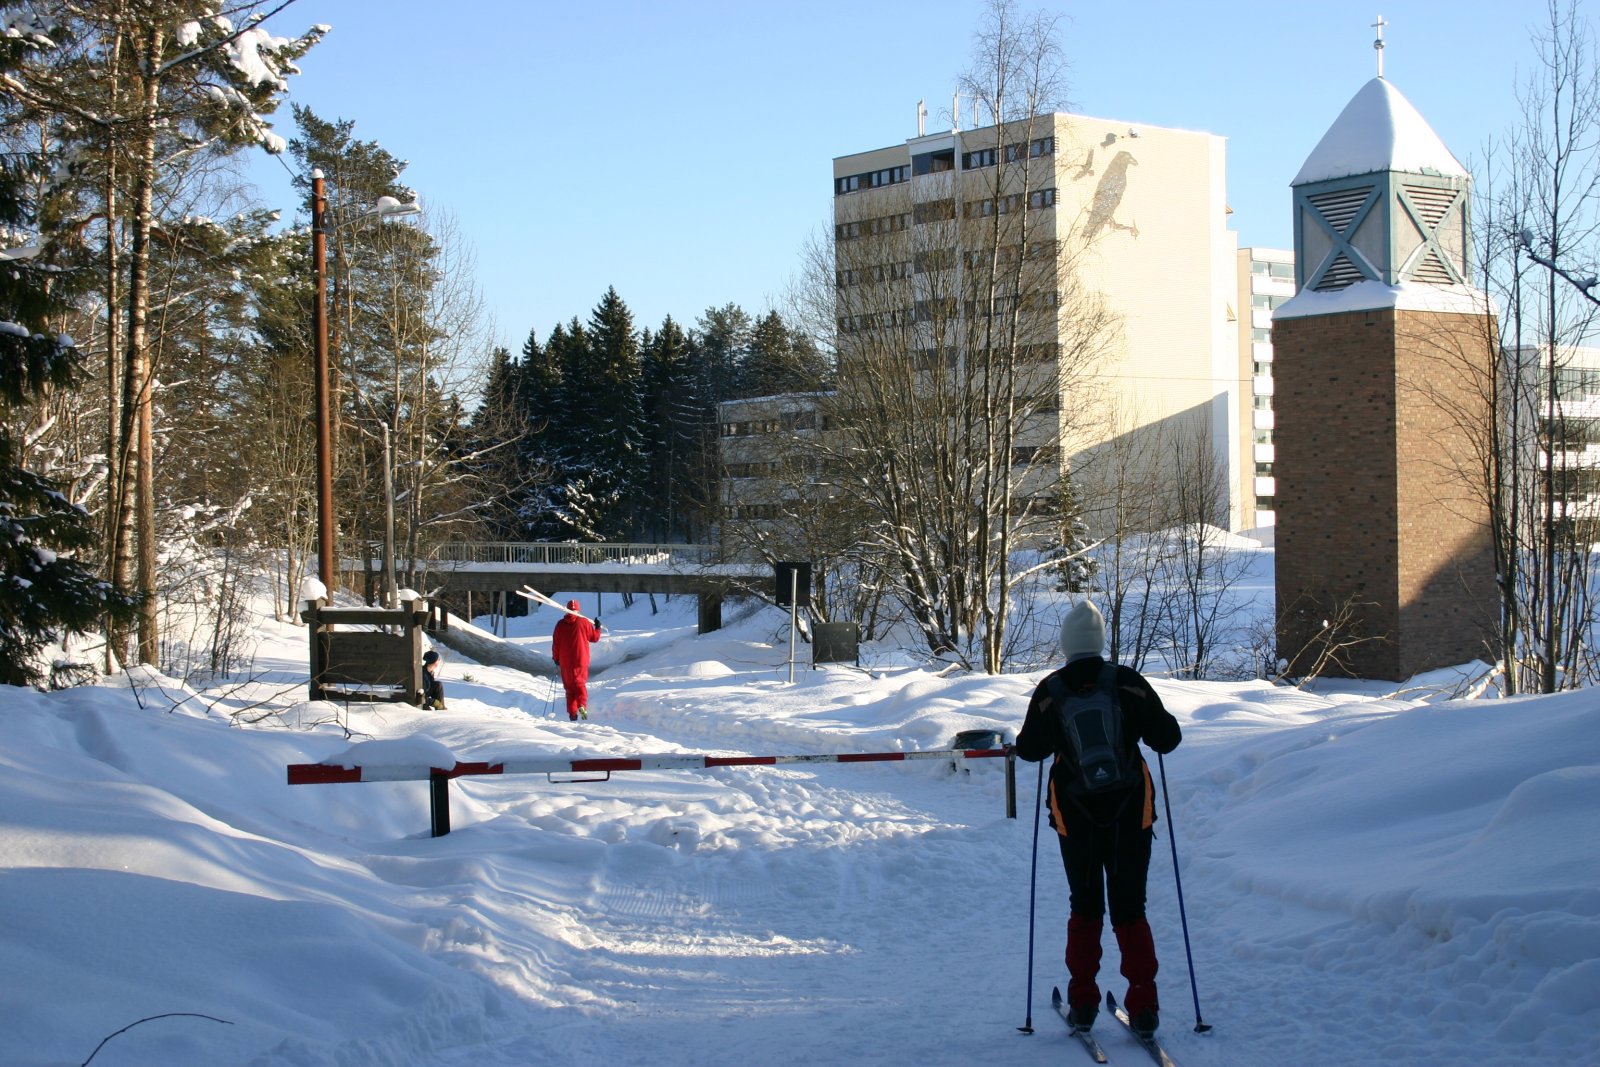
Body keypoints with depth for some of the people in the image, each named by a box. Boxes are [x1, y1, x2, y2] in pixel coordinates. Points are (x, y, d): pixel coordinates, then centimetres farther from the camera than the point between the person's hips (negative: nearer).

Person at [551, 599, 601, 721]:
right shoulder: (584, 622, -6)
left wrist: (555, 658, 14)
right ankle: (582, 705, -17)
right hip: (581, 660, -1)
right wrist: (598, 628, 22)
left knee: (569, 687, 11)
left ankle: (572, 713, 4)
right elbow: (594, 637, 3)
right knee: (580, 684, 9)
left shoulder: (560, 624, -2)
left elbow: (555, 643, 1)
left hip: (565, 662, 1)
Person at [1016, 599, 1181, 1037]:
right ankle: (1143, 1005, -2)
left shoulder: (1051, 690, -4)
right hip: (1131, 812, 0)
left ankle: (1082, 1002, 12)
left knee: (1084, 907, 15)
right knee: (1130, 907, 6)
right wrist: (1156, 722, 19)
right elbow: (1167, 739, -2)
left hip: (1075, 815, 0)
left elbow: (1029, 749, 0)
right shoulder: (1129, 683, -5)